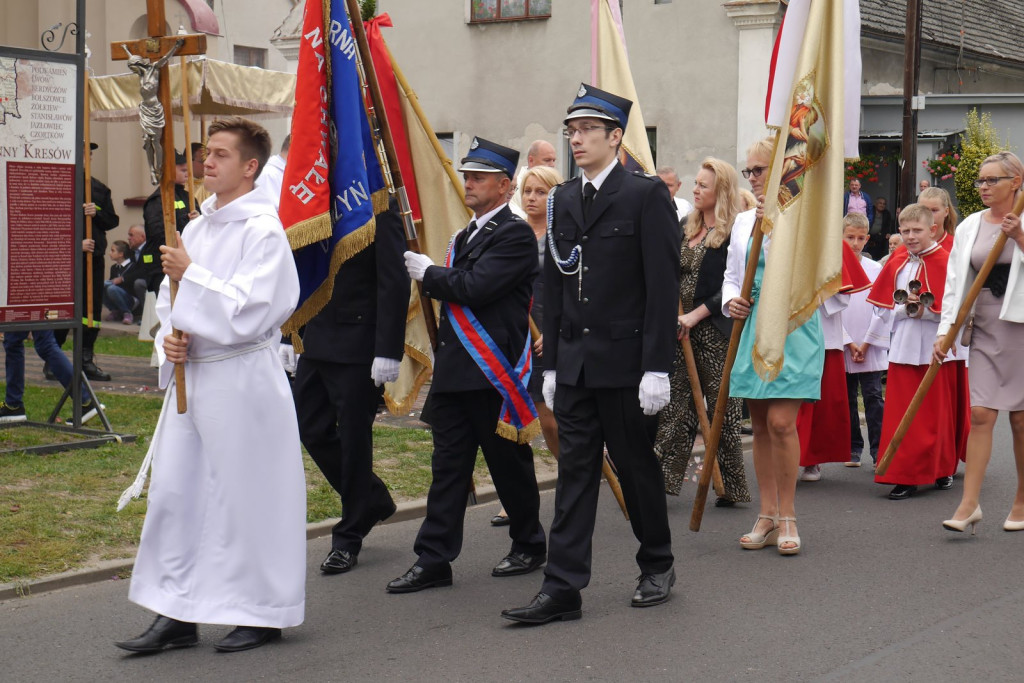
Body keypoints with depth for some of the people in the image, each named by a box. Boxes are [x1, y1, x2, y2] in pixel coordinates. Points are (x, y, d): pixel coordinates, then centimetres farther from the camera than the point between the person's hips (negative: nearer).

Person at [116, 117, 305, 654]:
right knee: (173, 491, 7)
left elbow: (248, 311, -20)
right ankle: (177, 615, 15)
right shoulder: (196, 228, 13)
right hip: (190, 374, 8)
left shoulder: (263, 232, -11)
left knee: (246, 495, 0)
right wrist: (169, 338, 0)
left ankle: (263, 613, 14)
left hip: (242, 379, -8)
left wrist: (191, 275, -16)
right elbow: (172, 299, 19)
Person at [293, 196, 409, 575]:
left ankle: (348, 537, 16)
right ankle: (372, 499, 29)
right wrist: (289, 335, 10)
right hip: (317, 341, 7)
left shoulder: (379, 209, -11)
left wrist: (387, 351, -19)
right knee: (311, 428, 9)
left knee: (353, 440, 2)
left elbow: (395, 284, -15)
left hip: (358, 346, -7)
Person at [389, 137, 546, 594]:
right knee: (448, 465, 5)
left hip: (495, 371, -8)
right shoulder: (467, 235, 20)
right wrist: (434, 277, 6)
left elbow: (475, 288, -20)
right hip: (454, 369, 8)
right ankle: (433, 560, 5)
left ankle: (529, 546, 22)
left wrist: (429, 273, -8)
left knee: (509, 464, 5)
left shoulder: (515, 235, -10)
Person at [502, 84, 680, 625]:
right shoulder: (564, 200, 12)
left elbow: (663, 289, -11)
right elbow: (554, 287, 14)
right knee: (574, 469, 4)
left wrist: (657, 367, -15)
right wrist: (551, 363, 11)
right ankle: (562, 589, 4)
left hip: (624, 363, -5)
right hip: (574, 364, 5)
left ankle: (658, 565, 27)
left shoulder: (646, 196, -7)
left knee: (636, 464, 8)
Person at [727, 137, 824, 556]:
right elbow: (731, 275, 20)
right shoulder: (743, 221, 14)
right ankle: (767, 516, 14)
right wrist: (731, 302, 1)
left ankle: (787, 517, -1)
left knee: (781, 422, -12)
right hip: (752, 327, 6)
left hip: (791, 326, -5)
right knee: (760, 424, 7)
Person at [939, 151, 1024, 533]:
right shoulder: (970, 227, 10)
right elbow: (955, 281, 9)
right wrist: (945, 329, 2)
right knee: (980, 413, -4)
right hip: (985, 327, 3)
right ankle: (969, 503, -4)